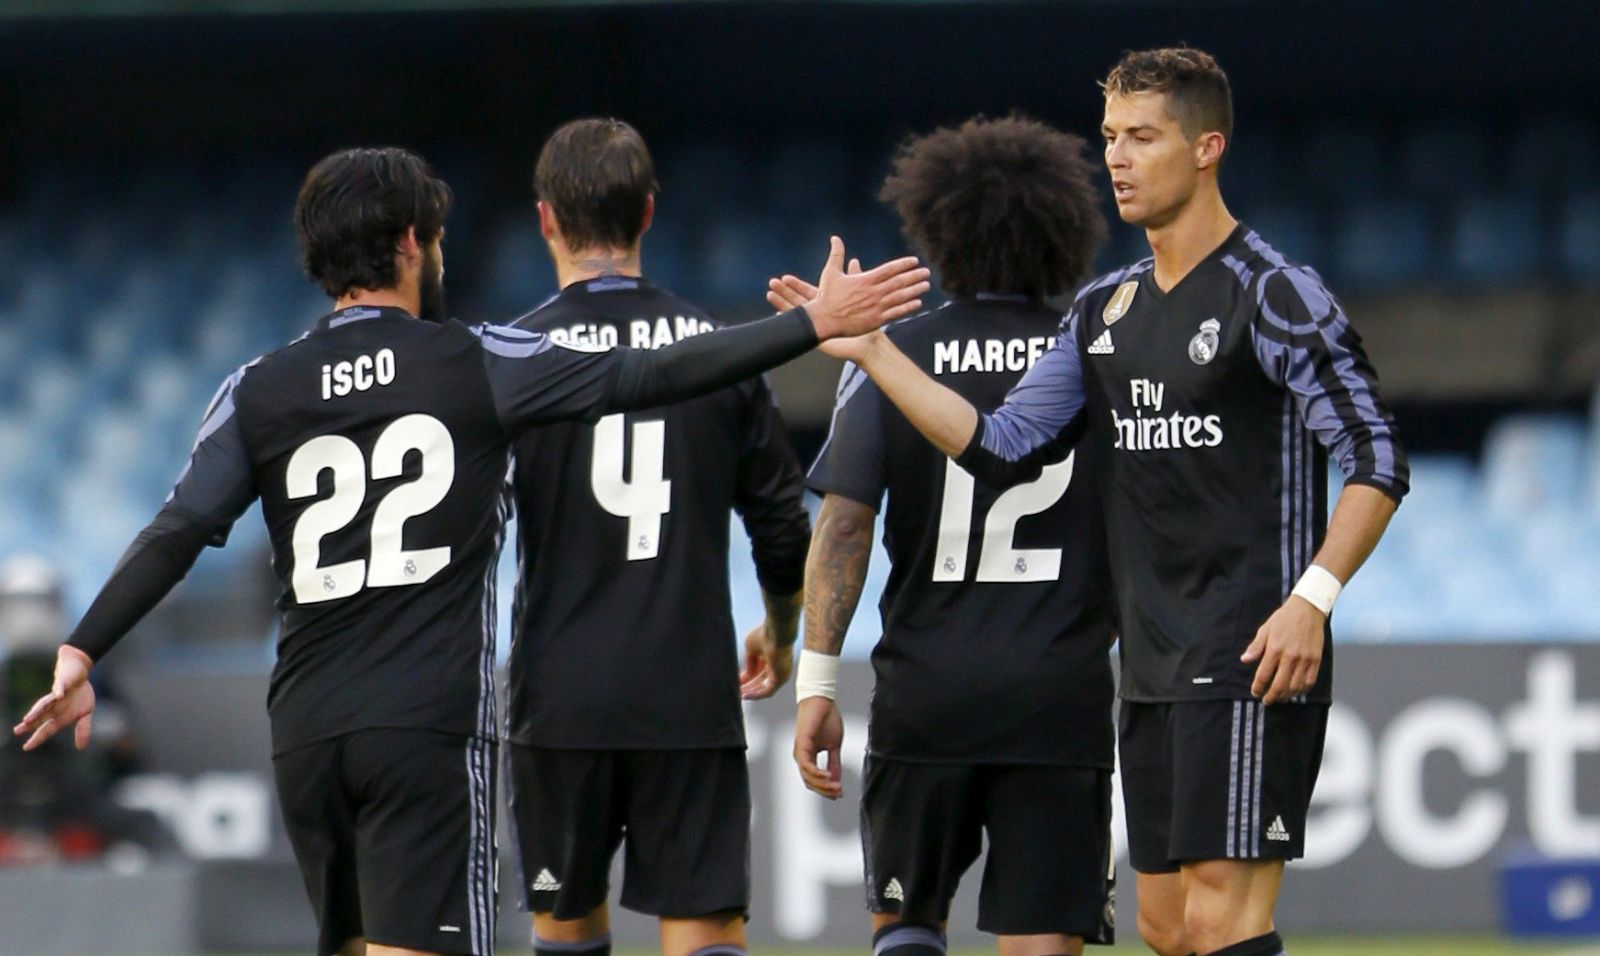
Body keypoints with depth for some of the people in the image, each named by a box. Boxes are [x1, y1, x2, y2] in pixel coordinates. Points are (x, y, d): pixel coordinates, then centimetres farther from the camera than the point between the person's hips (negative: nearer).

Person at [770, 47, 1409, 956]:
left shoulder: (1274, 295, -9)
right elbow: (1003, 448, 13)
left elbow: (1376, 463, -12)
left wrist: (1311, 599, -23)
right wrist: (871, 351, 7)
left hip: (1250, 666, -8)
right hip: (1154, 669, 8)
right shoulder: (1105, 310, 15)